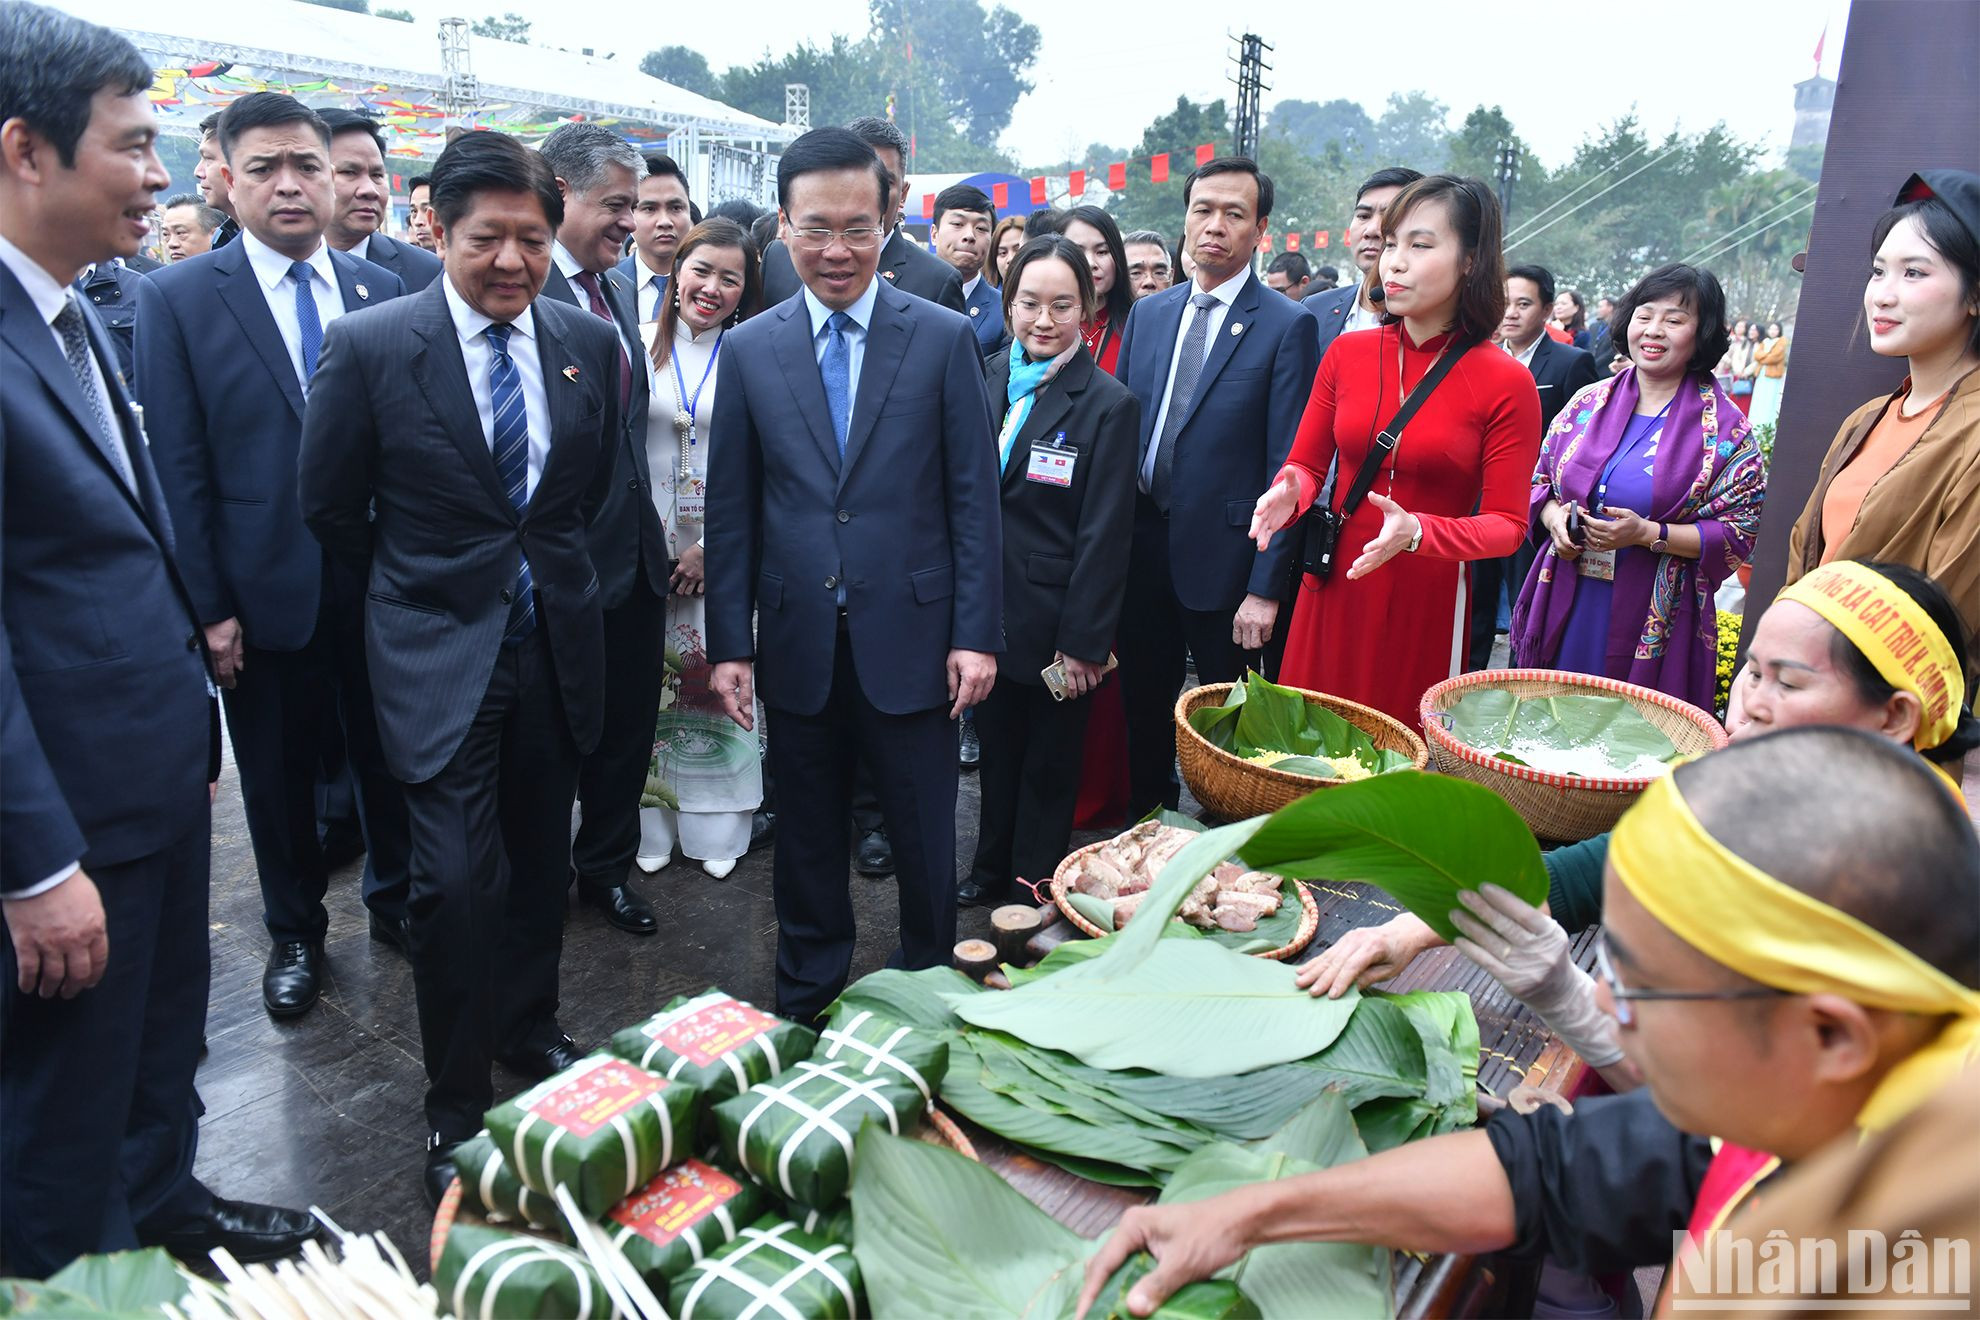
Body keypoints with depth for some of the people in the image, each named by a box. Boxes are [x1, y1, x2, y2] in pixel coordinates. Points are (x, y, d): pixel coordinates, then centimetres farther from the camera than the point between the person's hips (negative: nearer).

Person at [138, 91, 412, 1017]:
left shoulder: (384, 292, 3)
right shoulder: (176, 299, -4)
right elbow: (178, 469, -6)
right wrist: (207, 607, -10)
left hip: (381, 583, 2)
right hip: (266, 588, -1)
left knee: (390, 755, 15)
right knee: (279, 776, 14)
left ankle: (394, 898, 38)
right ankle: (295, 932, 35)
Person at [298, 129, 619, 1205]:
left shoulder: (590, 344, 2)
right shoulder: (370, 346, -9)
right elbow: (329, 506, 2)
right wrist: (420, 584, 9)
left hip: (557, 644, 4)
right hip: (440, 653, -3)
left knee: (538, 858, 15)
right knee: (457, 878, -7)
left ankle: (529, 1030, 38)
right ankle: (457, 1106, 13)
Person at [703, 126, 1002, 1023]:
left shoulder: (944, 338, -1)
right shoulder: (749, 350, 4)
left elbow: (973, 498, -2)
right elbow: (730, 512, 5)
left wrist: (977, 634, -7)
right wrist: (729, 644, 1)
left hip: (911, 639, -2)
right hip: (797, 646, 2)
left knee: (924, 847, 11)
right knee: (807, 843, 16)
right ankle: (805, 1008, 35)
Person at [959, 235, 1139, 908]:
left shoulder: (1108, 404, -11)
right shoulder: (985, 380, 3)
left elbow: (1105, 536, -12)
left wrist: (1083, 642, -13)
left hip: (1053, 622, -4)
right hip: (987, 613, 5)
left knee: (1048, 762, 12)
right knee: (996, 748, 19)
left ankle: (1034, 893, 29)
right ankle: (992, 871, 38)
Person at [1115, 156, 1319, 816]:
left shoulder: (1287, 327, -7)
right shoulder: (1147, 313, 9)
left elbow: (1287, 466, -11)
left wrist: (1266, 587, -15)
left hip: (1222, 557, -4)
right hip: (1141, 544, 5)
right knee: (1144, 708, 16)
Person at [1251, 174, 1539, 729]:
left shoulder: (1507, 384, -8)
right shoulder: (1347, 353, 2)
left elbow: (1507, 525, -8)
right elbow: (1305, 465, 8)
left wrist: (1417, 532, -24)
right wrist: (1289, 490, -15)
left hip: (1429, 606, -3)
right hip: (1333, 593, 3)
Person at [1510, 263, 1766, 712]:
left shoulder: (1724, 429, -2)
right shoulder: (1590, 401, 8)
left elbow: (1739, 535, -4)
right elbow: (1541, 482, 16)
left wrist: (1649, 533, -17)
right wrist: (1555, 517, -6)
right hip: (1565, 612, 3)